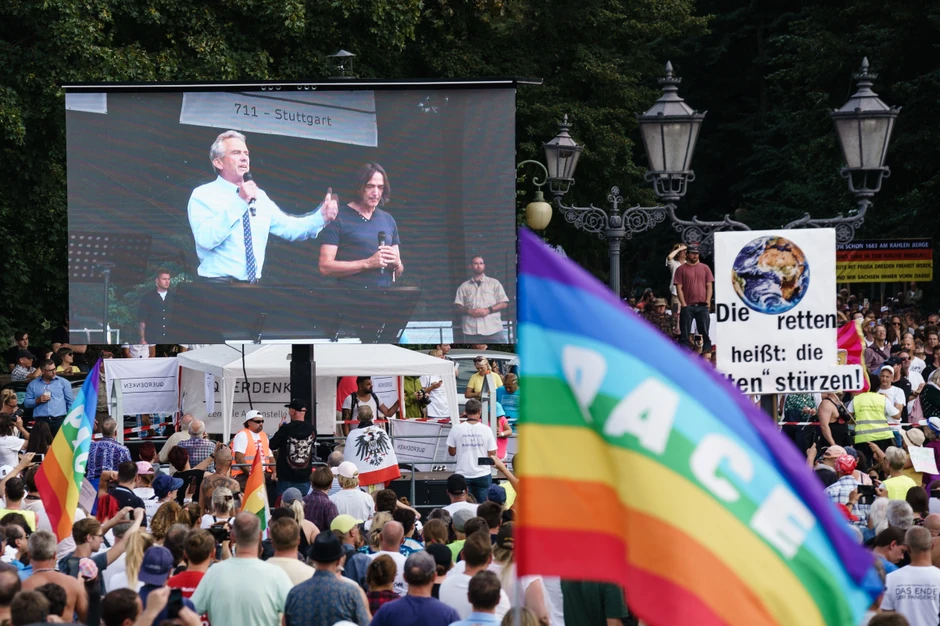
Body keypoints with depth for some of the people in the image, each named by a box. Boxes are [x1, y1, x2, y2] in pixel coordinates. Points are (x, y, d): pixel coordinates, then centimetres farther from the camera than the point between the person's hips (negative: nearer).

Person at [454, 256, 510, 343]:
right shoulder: (464, 286, 14)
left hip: (493, 330, -1)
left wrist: (488, 310, -11)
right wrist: (469, 311, -12)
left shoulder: (494, 283, 9)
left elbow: (504, 303, 5)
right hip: (471, 331, 1)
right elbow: (458, 307, 10)